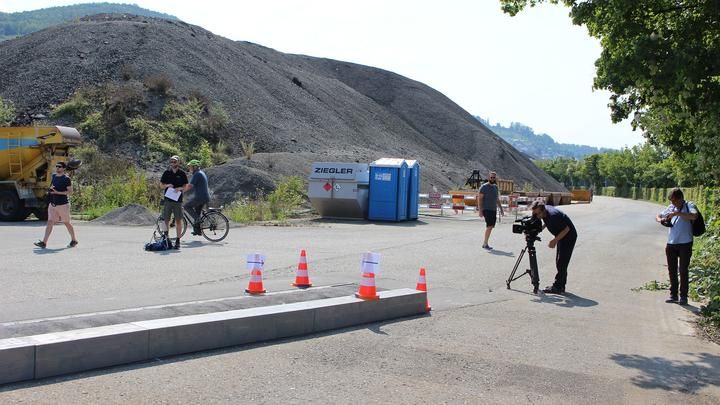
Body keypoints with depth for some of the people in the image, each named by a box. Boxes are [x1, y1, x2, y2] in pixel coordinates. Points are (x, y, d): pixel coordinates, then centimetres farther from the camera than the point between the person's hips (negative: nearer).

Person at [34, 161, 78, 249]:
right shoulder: (54, 176, 11)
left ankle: (74, 240, 23)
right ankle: (44, 242, -4)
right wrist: (50, 188, 5)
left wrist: (58, 192, -22)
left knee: (67, 223, 6)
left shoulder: (66, 179, -11)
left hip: (63, 204, -6)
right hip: (52, 204, 6)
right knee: (50, 222, 0)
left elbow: (70, 192, -14)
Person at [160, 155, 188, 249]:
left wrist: (180, 188, -15)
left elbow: (185, 186, 5)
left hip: (178, 200, -2)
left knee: (178, 220, -2)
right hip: (167, 199, 2)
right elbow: (161, 184, 11)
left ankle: (178, 241, 4)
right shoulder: (167, 173, 8)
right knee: (166, 220, 4)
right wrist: (167, 185, -10)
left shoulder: (182, 173, 4)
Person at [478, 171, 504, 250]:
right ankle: (485, 243, -11)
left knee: (490, 227, 5)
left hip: (494, 210, 7)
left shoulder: (495, 187, 16)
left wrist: (501, 209, 19)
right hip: (486, 210, -7)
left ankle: (485, 243, 13)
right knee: (489, 226, -17)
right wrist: (480, 210, -17)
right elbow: (479, 199, -9)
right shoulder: (484, 187, -5)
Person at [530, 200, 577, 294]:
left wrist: (555, 240, -25)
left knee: (561, 262, -9)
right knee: (559, 262, 11)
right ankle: (561, 286, 17)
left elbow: (566, 229, -25)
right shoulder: (544, 214, -6)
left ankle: (557, 287, -6)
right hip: (561, 236, 9)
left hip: (569, 236, -9)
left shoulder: (553, 215, -32)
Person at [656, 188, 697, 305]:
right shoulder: (671, 207, 9)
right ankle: (673, 295, 20)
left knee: (683, 270, 0)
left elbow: (694, 216, -28)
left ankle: (683, 296, 9)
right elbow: (657, 216, 21)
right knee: (672, 270, 10)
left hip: (685, 244, -5)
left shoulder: (689, 206, -6)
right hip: (671, 243, 5)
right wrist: (661, 220, -2)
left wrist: (677, 213, -29)